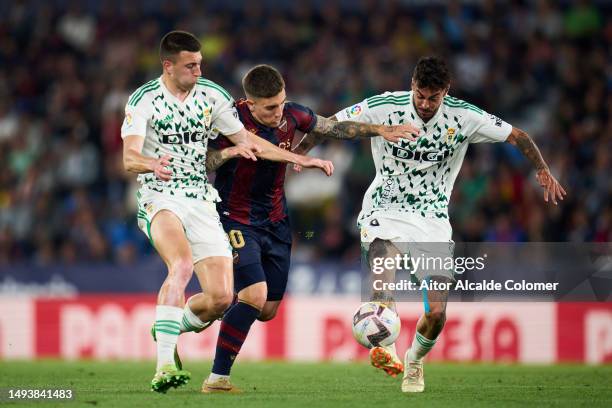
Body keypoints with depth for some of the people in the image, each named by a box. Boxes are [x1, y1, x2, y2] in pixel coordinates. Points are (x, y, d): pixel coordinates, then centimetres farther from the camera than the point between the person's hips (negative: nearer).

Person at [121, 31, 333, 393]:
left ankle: (169, 329, 26)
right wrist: (152, 165, -42)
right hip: (160, 197, -5)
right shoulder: (144, 100, -8)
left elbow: (246, 140, 13)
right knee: (182, 265, -34)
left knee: (221, 297, -6)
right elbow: (129, 157, -19)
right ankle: (165, 365, -38)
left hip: (202, 201, 5)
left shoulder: (212, 95, 5)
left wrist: (299, 159, 7)